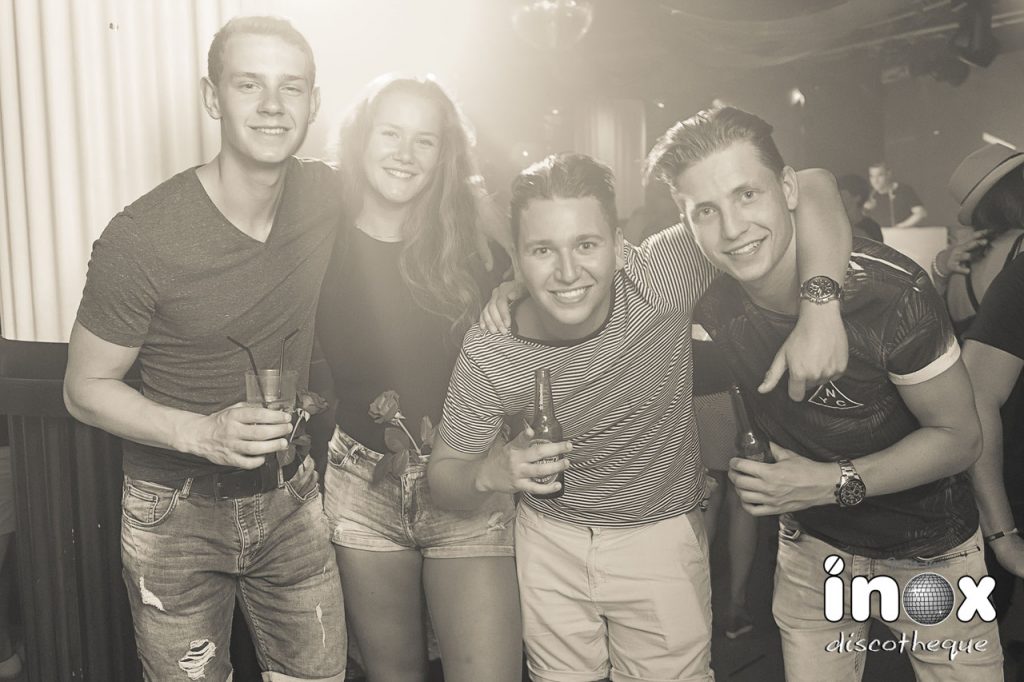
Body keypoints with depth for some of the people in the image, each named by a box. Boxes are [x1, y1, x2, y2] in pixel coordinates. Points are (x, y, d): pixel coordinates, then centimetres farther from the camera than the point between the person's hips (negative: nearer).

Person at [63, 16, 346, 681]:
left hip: (291, 498, 4)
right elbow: (86, 388, -11)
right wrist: (202, 433, -26)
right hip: (178, 516, -3)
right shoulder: (139, 239, -21)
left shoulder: (325, 194, -7)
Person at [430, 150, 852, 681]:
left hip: (661, 535, 0)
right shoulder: (487, 352, -21)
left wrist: (820, 311, -34)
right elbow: (442, 478, -9)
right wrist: (490, 473, -32)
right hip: (549, 541, 1)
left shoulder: (658, 283, -25)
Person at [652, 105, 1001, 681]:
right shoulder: (709, 305, -18)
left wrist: (836, 483, -27)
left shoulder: (891, 289, -28)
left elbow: (960, 437, -18)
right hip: (813, 546, 3)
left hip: (930, 551, -2)